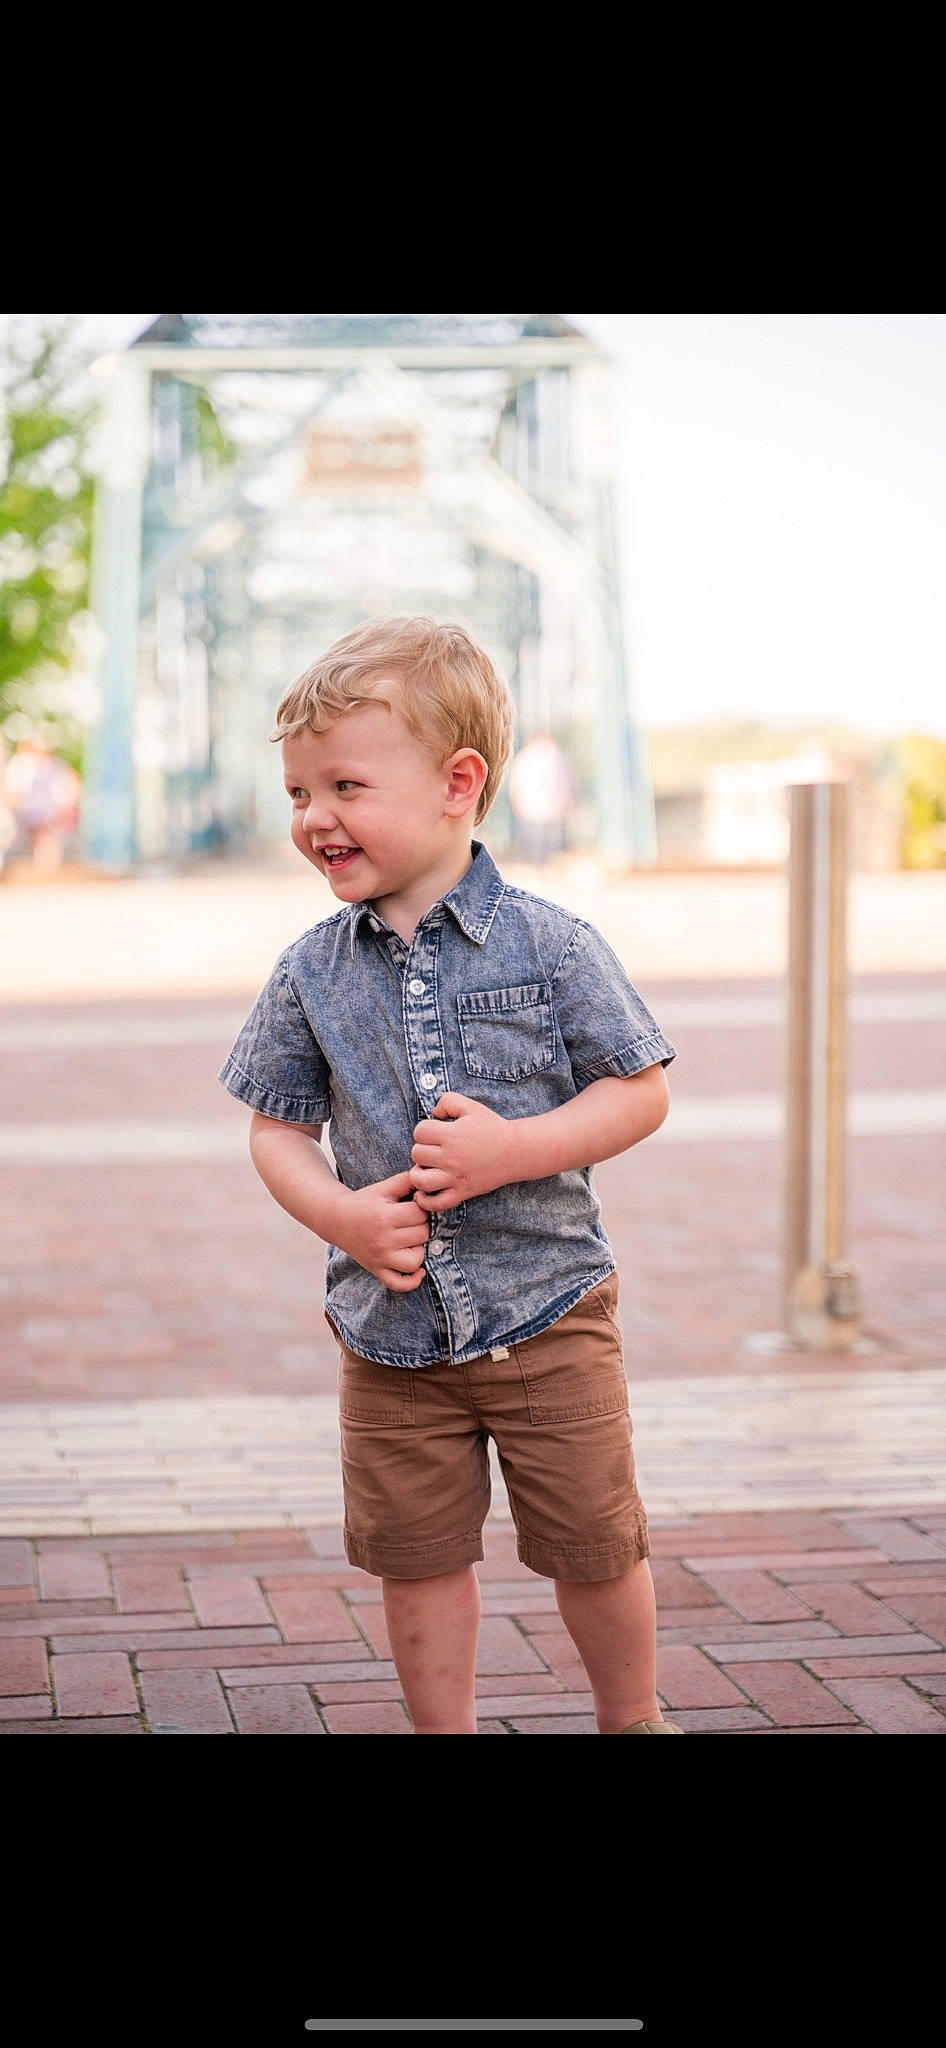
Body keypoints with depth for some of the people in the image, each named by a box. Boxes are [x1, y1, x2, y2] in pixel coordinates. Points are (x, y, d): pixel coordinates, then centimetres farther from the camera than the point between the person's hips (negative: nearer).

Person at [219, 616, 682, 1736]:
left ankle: (632, 1719, 32)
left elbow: (642, 1091, -6)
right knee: (419, 1556, 10)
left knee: (594, 1542, 9)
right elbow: (278, 1128, 5)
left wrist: (511, 1149, -21)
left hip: (548, 1315, -2)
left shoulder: (549, 944, -10)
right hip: (391, 1329, 2)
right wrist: (344, 1216, -15)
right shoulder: (310, 973, -1)